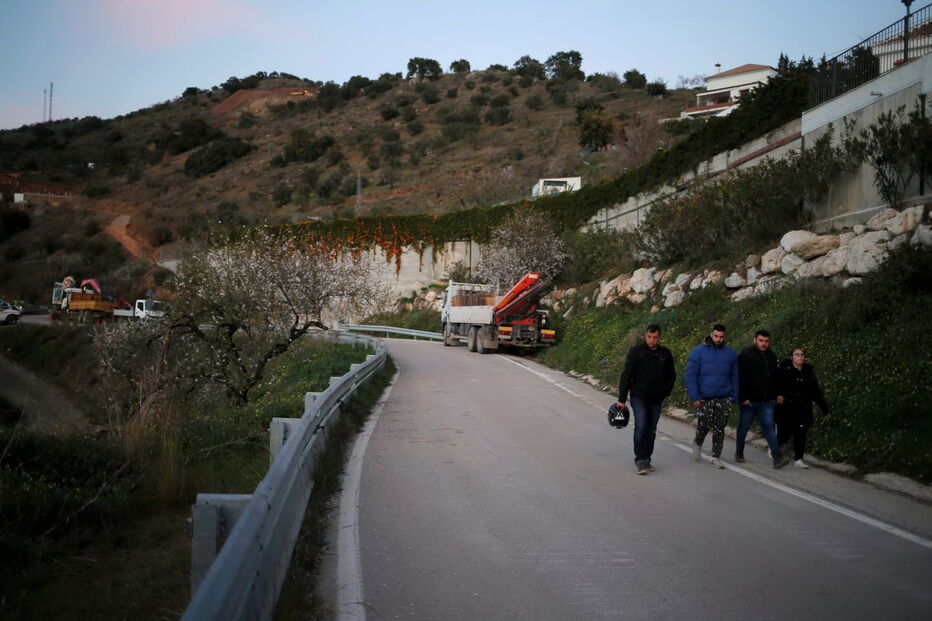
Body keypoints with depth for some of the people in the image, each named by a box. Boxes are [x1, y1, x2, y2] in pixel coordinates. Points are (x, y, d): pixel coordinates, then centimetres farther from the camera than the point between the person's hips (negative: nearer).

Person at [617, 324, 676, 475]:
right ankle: (640, 459, -13)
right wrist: (621, 399, -9)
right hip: (639, 397, -4)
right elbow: (626, 375, -7)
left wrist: (665, 392, 5)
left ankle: (646, 459, 18)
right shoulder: (636, 351, -6)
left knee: (651, 430, 9)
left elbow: (671, 376, 18)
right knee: (641, 426, -16)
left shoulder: (665, 354, 5)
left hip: (656, 400, 4)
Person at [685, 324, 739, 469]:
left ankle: (716, 457, 13)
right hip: (704, 398, -2)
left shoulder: (730, 353, 8)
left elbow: (734, 377, 13)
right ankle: (698, 444, 29)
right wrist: (694, 397, -12)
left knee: (719, 428, 3)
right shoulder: (699, 352, -2)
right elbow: (690, 375, -4)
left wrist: (734, 397, 5)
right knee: (704, 424, -3)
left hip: (724, 399, 3)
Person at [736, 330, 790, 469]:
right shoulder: (746, 356, -8)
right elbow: (741, 378, -13)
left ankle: (777, 457, -11)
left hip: (766, 401, 4)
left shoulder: (771, 356, 12)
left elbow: (774, 378, 23)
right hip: (749, 400, -4)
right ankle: (739, 453, 25)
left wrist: (775, 395, 17)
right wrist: (743, 398, -18)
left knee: (769, 428, -3)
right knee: (744, 427, 8)